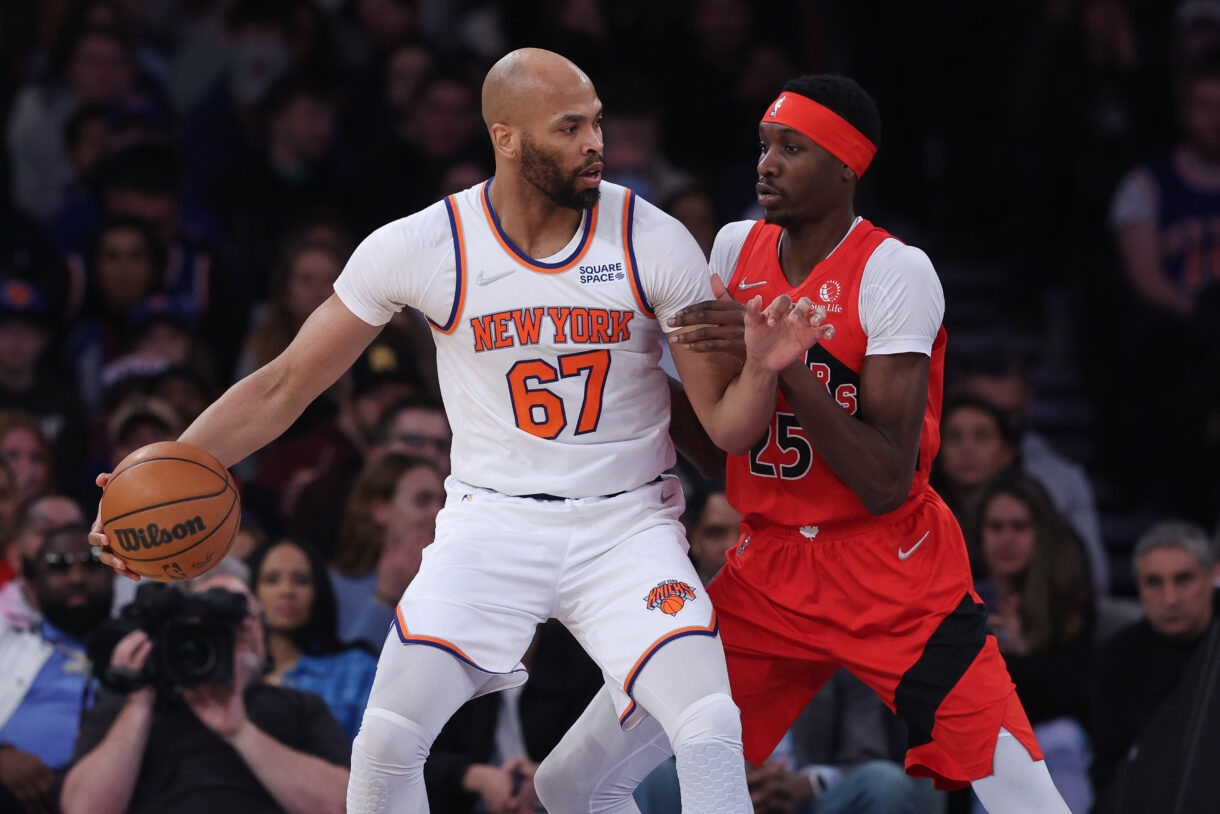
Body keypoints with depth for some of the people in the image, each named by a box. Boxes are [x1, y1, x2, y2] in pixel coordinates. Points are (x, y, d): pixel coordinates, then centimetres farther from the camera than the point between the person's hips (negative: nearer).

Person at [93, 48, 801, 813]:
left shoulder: (654, 242, -8)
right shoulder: (421, 247, -9)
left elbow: (727, 426, -3)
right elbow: (284, 386, -2)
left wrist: (763, 368, -26)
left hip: (628, 526, 0)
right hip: (492, 522, 0)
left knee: (710, 735, -21)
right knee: (386, 744, -14)